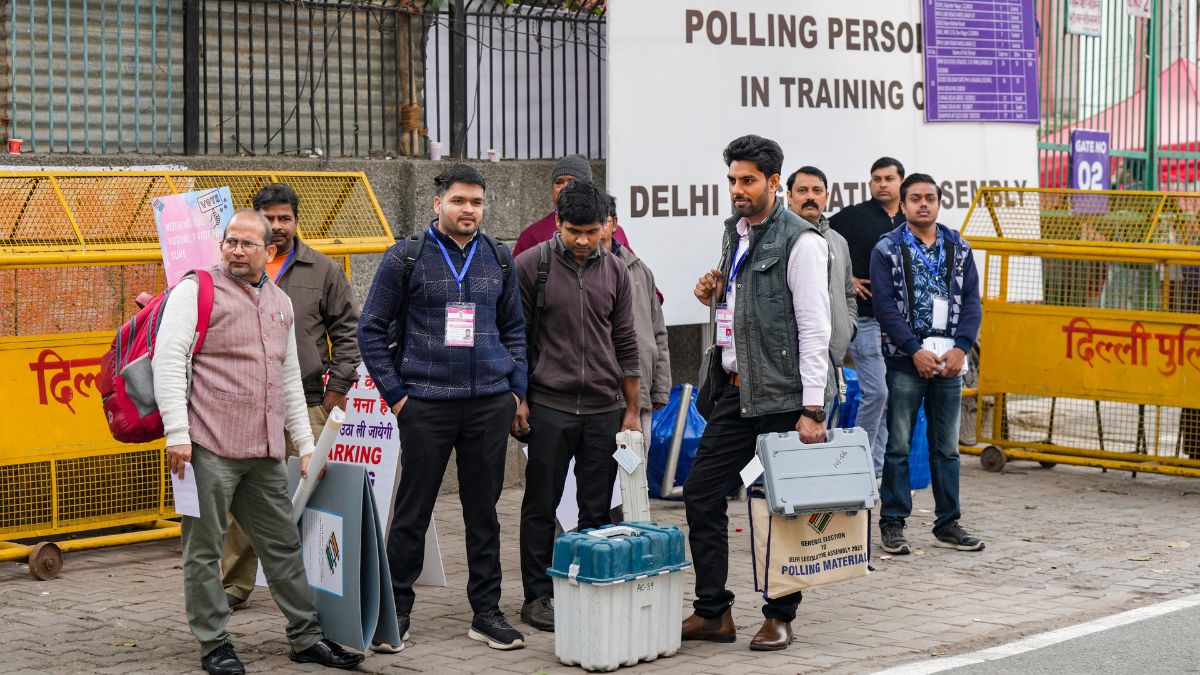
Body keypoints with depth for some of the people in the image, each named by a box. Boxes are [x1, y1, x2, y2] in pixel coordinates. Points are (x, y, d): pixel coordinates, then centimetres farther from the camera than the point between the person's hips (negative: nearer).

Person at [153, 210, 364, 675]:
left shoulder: (280, 303, 18)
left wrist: (305, 443, 21)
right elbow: (168, 360, -9)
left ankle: (307, 638, 20)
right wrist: (177, 433, -17)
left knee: (283, 543, 11)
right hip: (210, 445, -6)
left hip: (265, 452, 6)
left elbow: (290, 378, 25)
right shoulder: (198, 291, -2)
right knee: (204, 547, 0)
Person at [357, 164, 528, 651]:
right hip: (426, 405, -3)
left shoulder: (499, 259, 10)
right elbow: (371, 329, 2)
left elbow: (514, 327, 18)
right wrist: (395, 393, -3)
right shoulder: (406, 258, -2)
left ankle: (486, 612, 15)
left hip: (491, 403, 3)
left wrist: (516, 388, 9)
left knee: (484, 510, 8)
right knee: (413, 510, 2)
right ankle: (396, 609, 13)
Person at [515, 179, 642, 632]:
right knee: (541, 507, 4)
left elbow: (625, 344, 10)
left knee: (597, 511, 6)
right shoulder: (532, 266, -3)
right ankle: (537, 597, 12)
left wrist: (632, 411, 8)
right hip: (549, 407, -3)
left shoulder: (614, 271, 7)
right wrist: (517, 399, -4)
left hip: (604, 409, 3)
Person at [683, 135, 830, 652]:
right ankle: (713, 612, 14)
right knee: (700, 493, 6)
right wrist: (714, 294, 4)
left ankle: (779, 617, 15)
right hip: (735, 390, 8)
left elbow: (815, 329, -16)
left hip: (781, 396, -8)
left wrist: (812, 409, -20)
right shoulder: (735, 231, 13)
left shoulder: (800, 241, -12)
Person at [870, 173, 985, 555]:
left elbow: (971, 301, 7)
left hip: (949, 362, 3)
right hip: (905, 361, -3)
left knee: (946, 447, 8)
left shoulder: (959, 249, 11)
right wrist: (915, 350, -15)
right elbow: (885, 305, -7)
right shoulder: (887, 249, 0)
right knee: (898, 446, 0)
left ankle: (947, 525, 14)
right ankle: (892, 524, 7)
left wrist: (960, 347, -7)